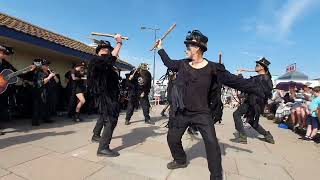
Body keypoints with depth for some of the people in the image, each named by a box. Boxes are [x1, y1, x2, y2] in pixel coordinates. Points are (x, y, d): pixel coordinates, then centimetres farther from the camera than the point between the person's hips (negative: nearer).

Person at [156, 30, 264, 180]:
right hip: (181, 112, 5)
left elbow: (235, 81, -10)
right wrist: (160, 49, 25)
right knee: (172, 138, 14)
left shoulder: (212, 68, -12)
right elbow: (169, 63, 18)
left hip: (202, 113, -4)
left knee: (212, 143, -10)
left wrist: (258, 90, -10)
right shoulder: (183, 64, 0)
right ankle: (180, 160, 43)